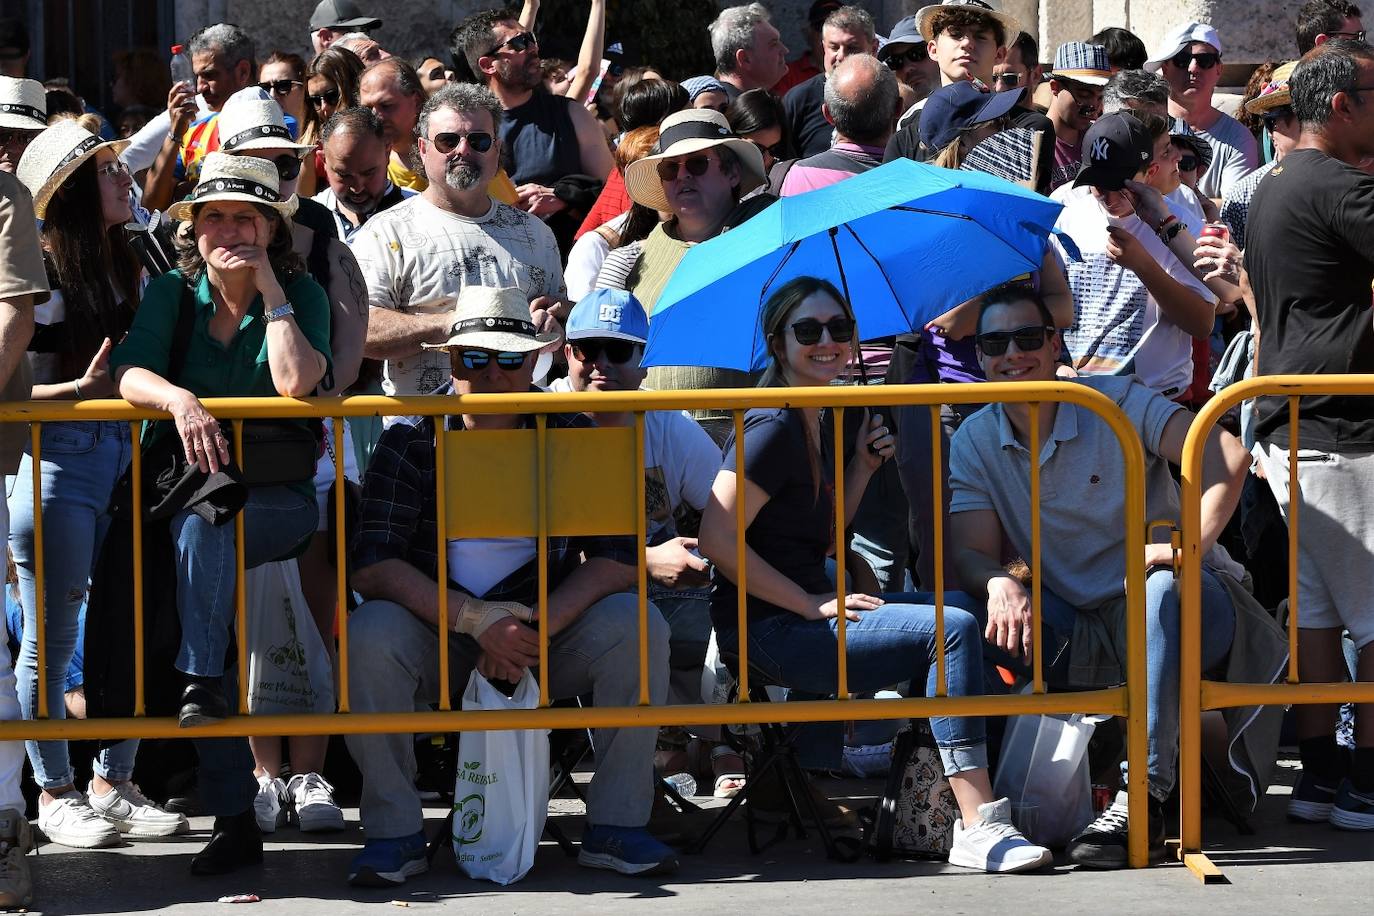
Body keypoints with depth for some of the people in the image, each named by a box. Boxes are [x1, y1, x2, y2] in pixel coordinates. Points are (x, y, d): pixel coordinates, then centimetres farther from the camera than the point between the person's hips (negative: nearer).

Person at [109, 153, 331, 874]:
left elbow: (296, 381, -18)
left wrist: (268, 286, -13)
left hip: (278, 496, -2)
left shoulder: (300, 295, 1)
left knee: (202, 524, -34)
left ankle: (200, 682, -29)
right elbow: (128, 372, -10)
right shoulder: (171, 294, 6)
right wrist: (180, 400, -30)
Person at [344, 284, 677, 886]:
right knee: (370, 633, -32)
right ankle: (395, 832, -18)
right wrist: (476, 622, -28)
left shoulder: (570, 436, 0)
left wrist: (536, 629, -23)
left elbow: (617, 558, -7)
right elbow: (372, 565, -15)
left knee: (637, 624, -24)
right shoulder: (410, 443, -5)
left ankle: (616, 826, -16)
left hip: (549, 632, 1)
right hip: (437, 640, -1)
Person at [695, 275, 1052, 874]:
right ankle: (978, 826, -24)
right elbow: (717, 540, -21)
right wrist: (815, 606, -18)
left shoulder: (825, 422, 15)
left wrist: (864, 467, 5)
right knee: (952, 628, -19)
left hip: (806, 612, 10)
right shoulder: (773, 429, -13)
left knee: (960, 605, 11)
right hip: (765, 630, -10)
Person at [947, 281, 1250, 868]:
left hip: (1151, 607, -3)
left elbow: (1227, 456, -19)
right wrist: (999, 583, -31)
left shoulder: (1116, 403, -8)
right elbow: (973, 553, -6)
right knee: (966, 614, -24)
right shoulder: (974, 441, 3)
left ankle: (1143, 795, -42)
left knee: (1164, 589, -39)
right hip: (1067, 617, 3)